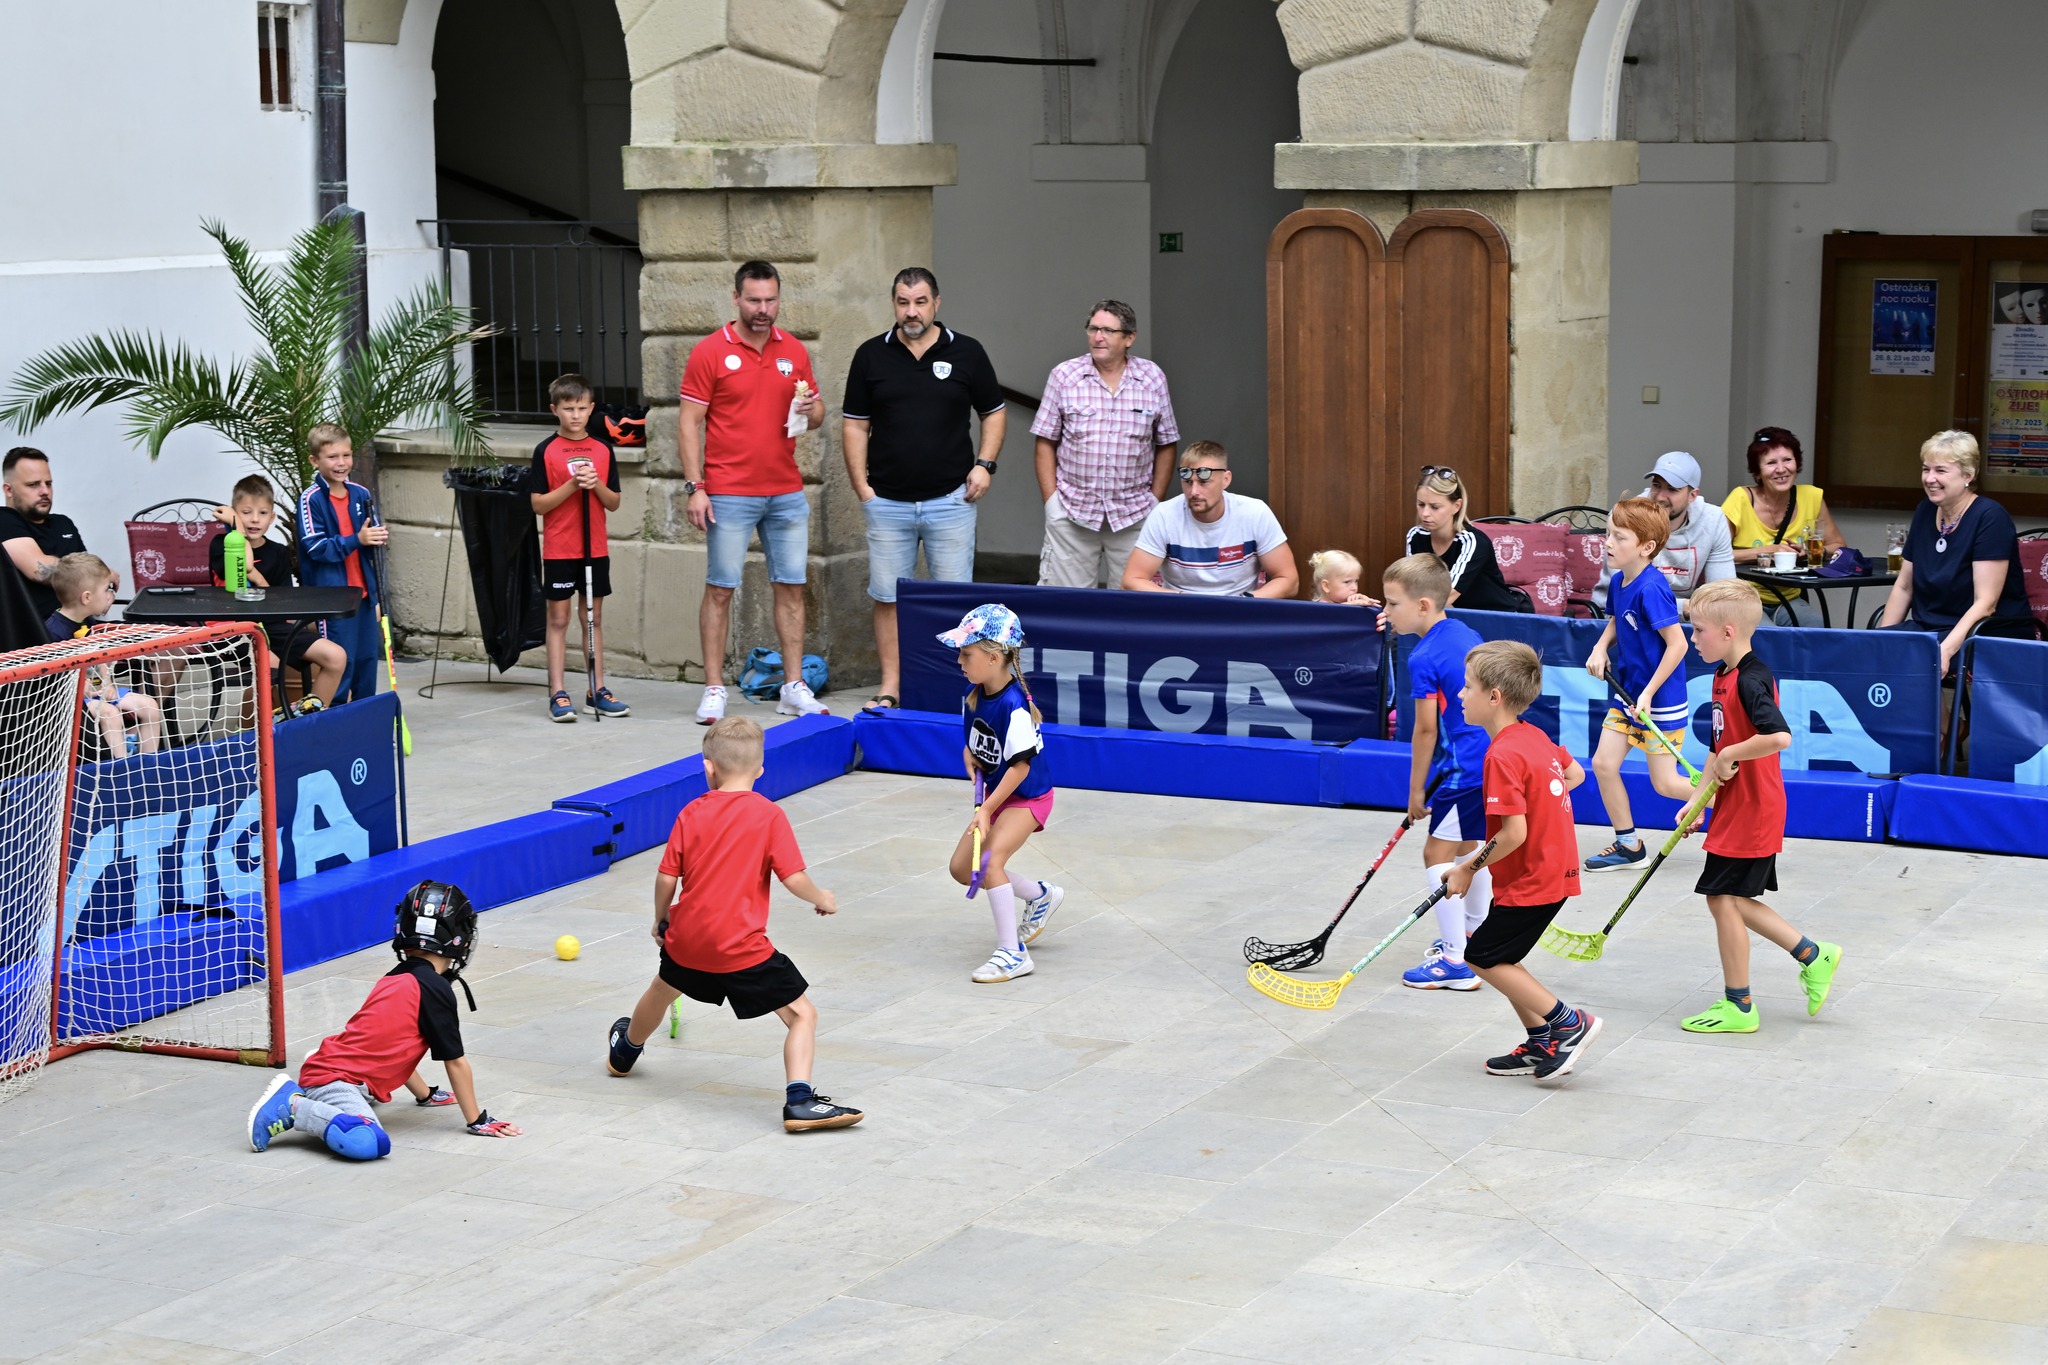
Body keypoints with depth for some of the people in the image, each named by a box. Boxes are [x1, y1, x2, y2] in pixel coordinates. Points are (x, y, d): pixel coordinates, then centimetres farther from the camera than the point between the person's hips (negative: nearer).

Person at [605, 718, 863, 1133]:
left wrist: (661, 920, 21)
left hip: (687, 938, 5)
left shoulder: (691, 814, 1)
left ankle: (624, 1052, 61)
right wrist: (821, 898, 7)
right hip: (743, 948, -5)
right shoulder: (769, 815, -9)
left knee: (663, 987, 34)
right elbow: (795, 879, -14)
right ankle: (799, 1102, -17)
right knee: (802, 1014, 1)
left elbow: (666, 878, 2)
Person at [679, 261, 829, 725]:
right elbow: (691, 423, -5)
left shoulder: (794, 351, 9)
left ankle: (794, 688, 13)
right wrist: (694, 487, -12)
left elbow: (816, 414, 17)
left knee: (792, 587, 6)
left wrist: (811, 410, -8)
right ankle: (714, 690, 5)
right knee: (720, 589, -1)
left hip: (787, 493, 4)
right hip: (729, 495, -4)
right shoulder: (710, 352, -4)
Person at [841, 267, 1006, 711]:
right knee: (887, 597, 4)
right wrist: (861, 485, 0)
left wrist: (984, 464, -3)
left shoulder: (966, 353, 3)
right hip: (888, 503, 1)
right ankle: (889, 688, 11)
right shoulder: (871, 355, 4)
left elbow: (994, 413, 11)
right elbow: (854, 424, 7)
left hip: (950, 500, -1)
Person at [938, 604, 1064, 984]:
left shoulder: (1013, 706, -29)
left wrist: (987, 810, -25)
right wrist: (970, 757, -8)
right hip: (996, 794, 9)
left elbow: (1020, 766, -27)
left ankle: (1013, 953, -16)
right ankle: (1040, 896, 31)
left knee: (991, 860, -26)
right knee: (961, 867, 10)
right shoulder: (973, 694, -3)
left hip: (1027, 796, -9)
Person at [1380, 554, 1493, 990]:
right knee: (1470, 848, 25)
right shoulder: (1468, 635, 10)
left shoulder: (1424, 658, -17)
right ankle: (1473, 937, 40)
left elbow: (1426, 730, -15)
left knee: (1438, 854, -4)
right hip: (1495, 755, 10)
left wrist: (1417, 790, -6)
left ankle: (1455, 963, -6)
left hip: (1465, 769, -10)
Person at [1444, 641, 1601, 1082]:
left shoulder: (1503, 755, -22)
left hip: (1530, 880, -9)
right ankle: (1543, 1044, 20)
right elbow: (1575, 773, 23)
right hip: (1556, 869, 9)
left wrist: (1469, 868, -13)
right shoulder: (1535, 736, 6)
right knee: (1500, 957, 17)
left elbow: (1514, 833, -25)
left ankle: (1568, 1022, -2)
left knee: (1483, 957, 1)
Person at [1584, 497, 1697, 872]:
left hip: (1660, 700, -8)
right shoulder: (1618, 582, 2)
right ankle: (1628, 845, 16)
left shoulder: (1652, 588, -24)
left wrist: (1649, 693, -23)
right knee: (1603, 764, 3)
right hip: (1626, 693, 8)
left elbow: (1677, 644, -24)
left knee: (1665, 783, -2)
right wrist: (1601, 647, 2)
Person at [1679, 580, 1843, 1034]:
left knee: (1724, 899, -1)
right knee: (1730, 901, 15)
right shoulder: (1724, 676, 9)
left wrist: (1730, 754, -25)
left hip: (1750, 812, -10)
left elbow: (1780, 737, -37)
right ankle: (1813, 956, 24)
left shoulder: (1751, 681, -22)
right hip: (1735, 808, 10)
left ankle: (1737, 1007, 10)